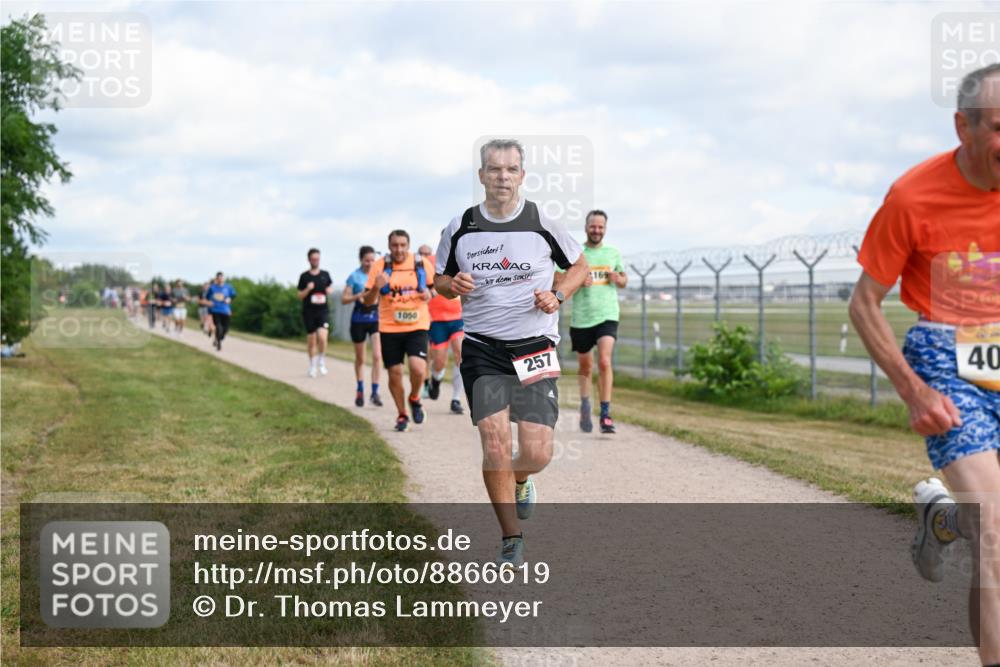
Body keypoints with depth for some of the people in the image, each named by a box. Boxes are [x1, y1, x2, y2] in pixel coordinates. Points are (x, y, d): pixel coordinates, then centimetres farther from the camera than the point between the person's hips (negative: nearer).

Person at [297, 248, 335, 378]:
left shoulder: (325, 274, 6)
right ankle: (312, 366, 21)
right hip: (309, 312, 0)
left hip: (323, 310, 0)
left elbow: (331, 287, 23)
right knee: (311, 341, 6)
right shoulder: (304, 276, 2)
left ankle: (322, 362, 2)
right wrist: (307, 289, -14)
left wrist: (330, 290, 0)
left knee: (322, 337, -19)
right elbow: (299, 296, 5)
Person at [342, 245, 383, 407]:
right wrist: (359, 295, -21)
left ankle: (374, 392, -8)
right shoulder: (354, 276, -5)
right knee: (360, 359, 11)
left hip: (376, 318, 1)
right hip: (359, 319, -1)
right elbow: (344, 299, -6)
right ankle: (360, 391, 28)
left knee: (377, 356, -13)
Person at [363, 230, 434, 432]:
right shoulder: (379, 266, -2)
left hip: (417, 326, 0)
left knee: (418, 368, -19)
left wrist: (429, 293, -6)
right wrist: (376, 287, -22)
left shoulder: (422, 264, 1)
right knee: (394, 373, 3)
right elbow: (368, 301, -1)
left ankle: (414, 399, 13)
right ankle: (401, 414, 24)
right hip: (389, 328, 0)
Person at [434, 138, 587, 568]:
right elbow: (440, 279, 14)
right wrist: (452, 286, -9)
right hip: (482, 348, 1)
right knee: (494, 442, -11)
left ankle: (518, 479, 33)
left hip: (535, 346, 0)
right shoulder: (460, 228, 1)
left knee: (537, 454, -7)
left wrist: (558, 295, -7)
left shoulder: (543, 224, -3)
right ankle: (511, 540, 7)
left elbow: (579, 266, 12)